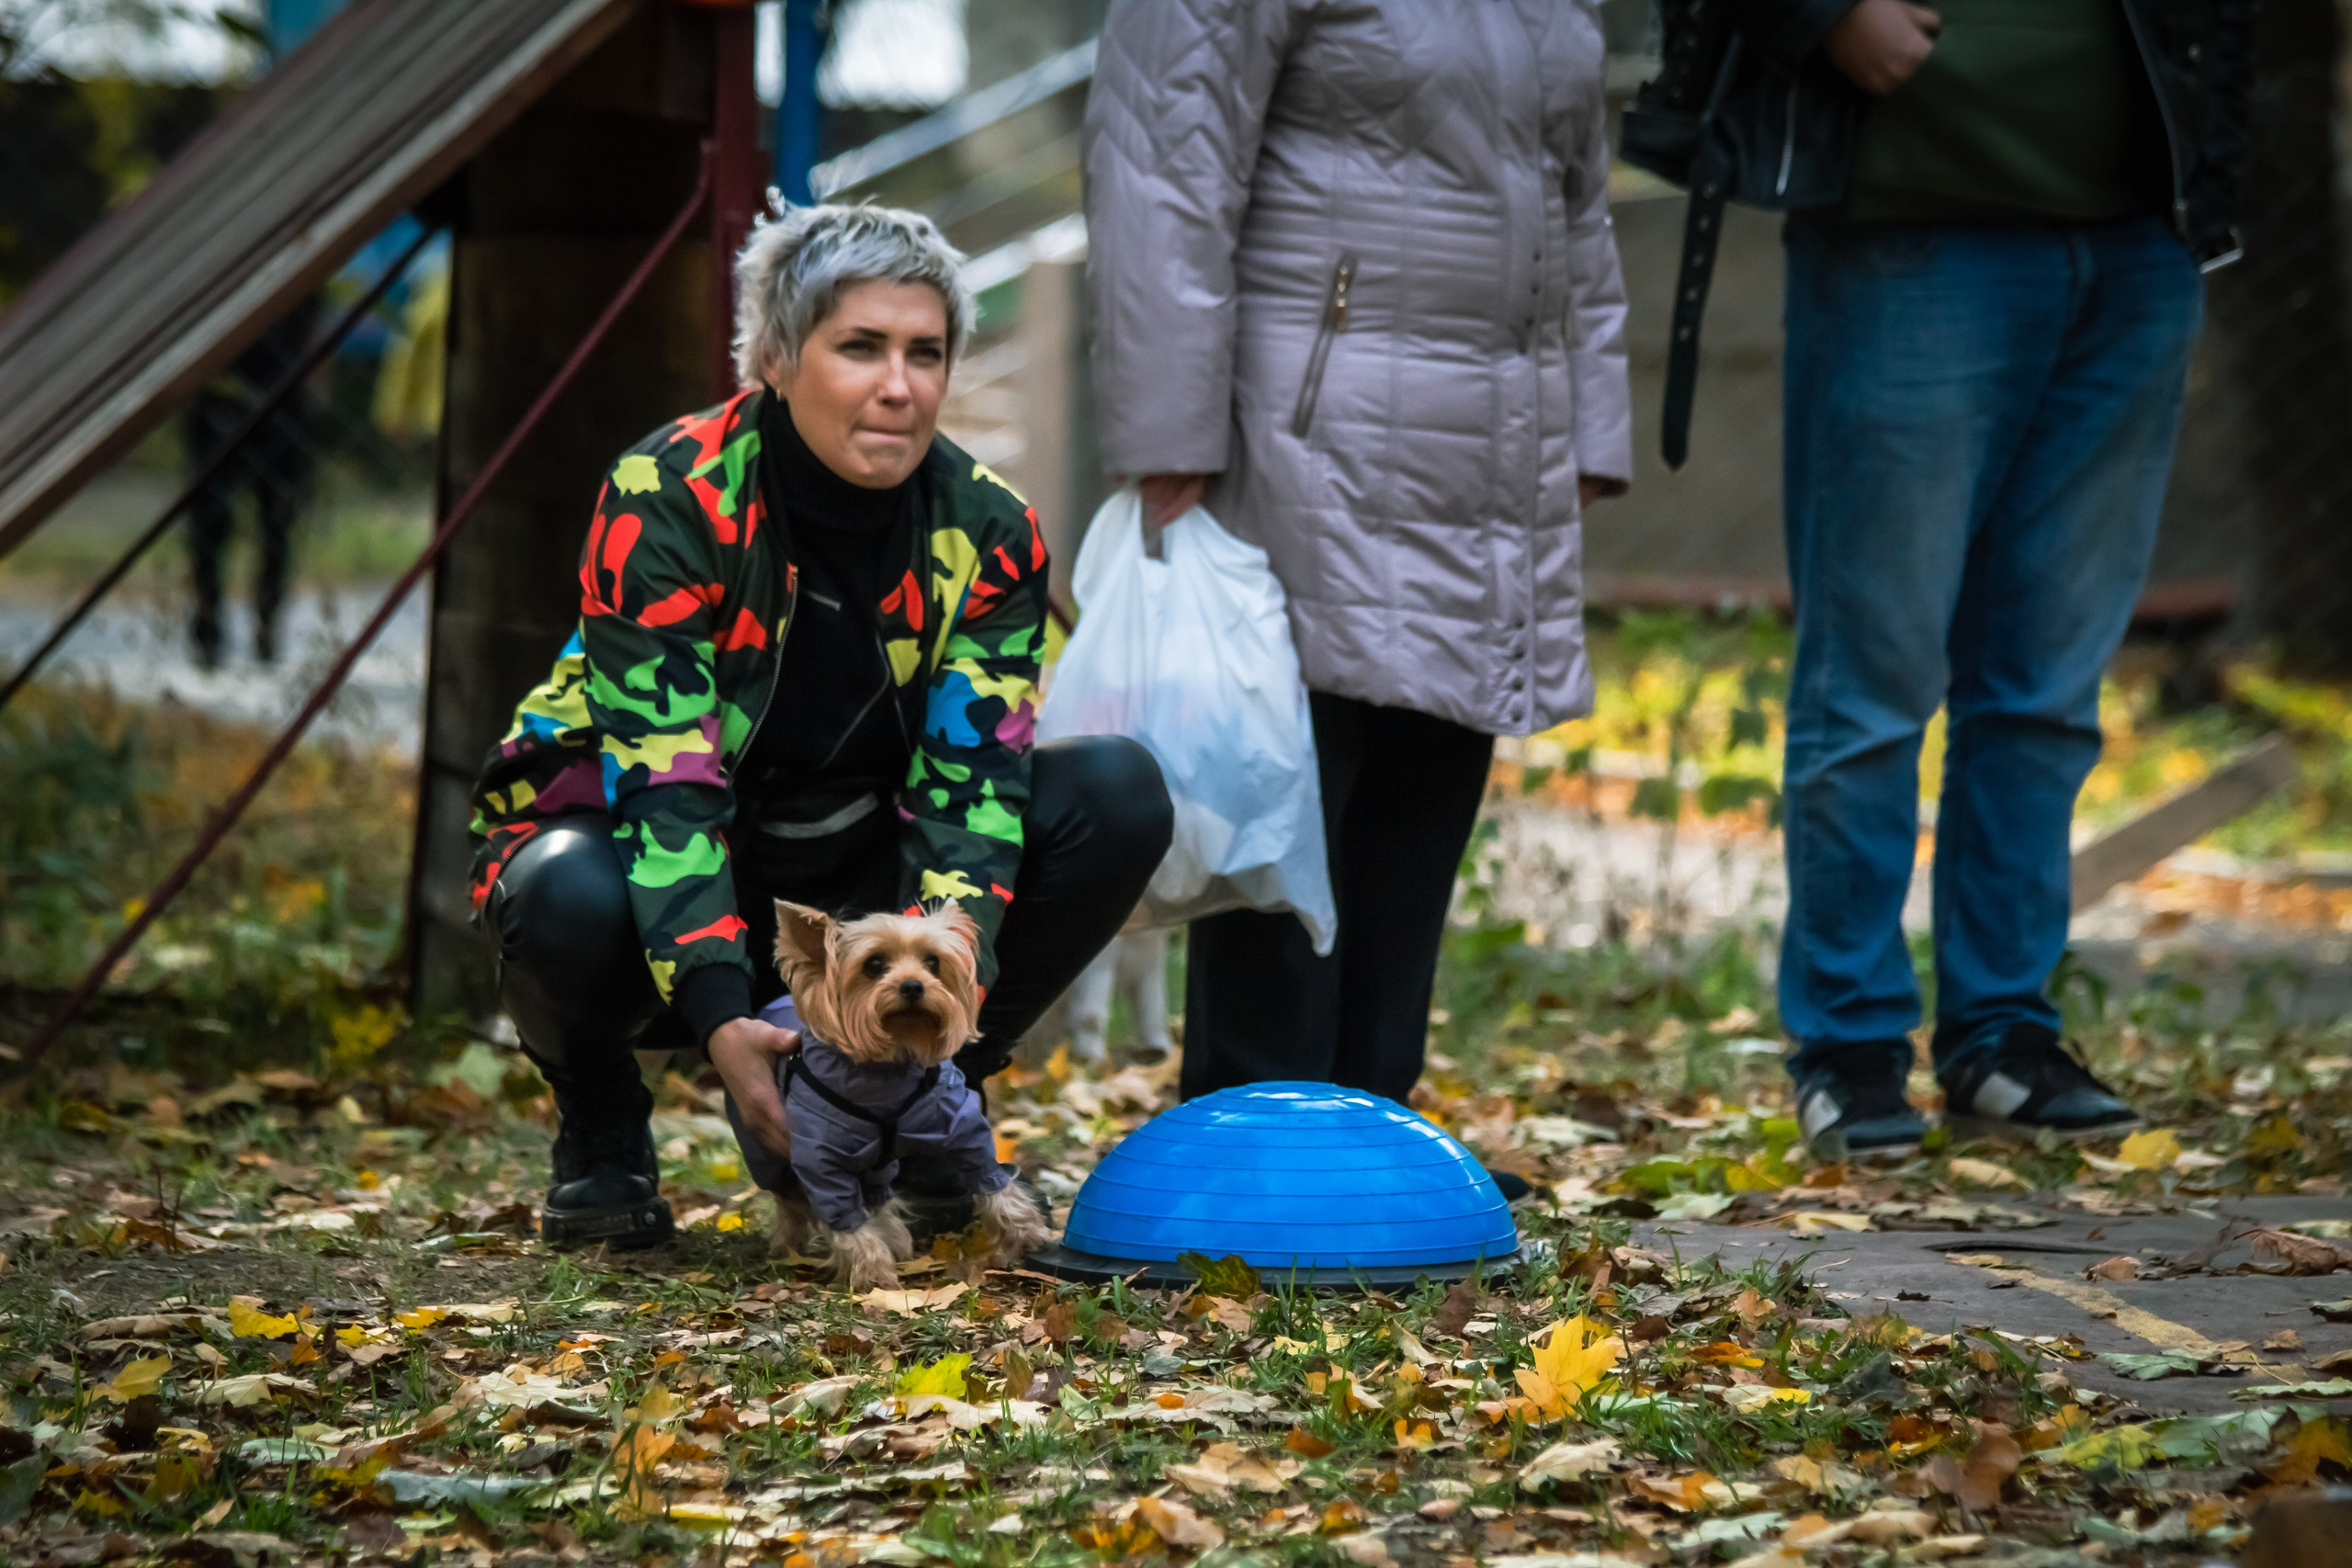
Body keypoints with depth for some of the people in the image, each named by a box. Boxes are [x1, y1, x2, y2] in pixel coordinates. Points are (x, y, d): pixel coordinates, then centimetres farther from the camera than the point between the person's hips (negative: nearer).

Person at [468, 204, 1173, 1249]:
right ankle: (601, 1133, -3)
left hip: (851, 869, 4)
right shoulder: (666, 500, -22)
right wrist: (720, 1015, -41)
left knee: (1119, 795, -17)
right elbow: (662, 778, -29)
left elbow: (970, 781, -17)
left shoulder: (987, 533, -10)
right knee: (571, 899, -40)